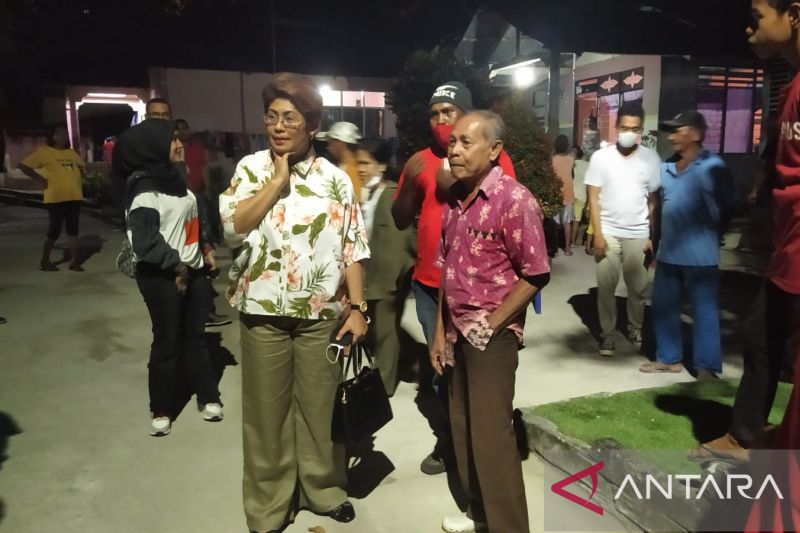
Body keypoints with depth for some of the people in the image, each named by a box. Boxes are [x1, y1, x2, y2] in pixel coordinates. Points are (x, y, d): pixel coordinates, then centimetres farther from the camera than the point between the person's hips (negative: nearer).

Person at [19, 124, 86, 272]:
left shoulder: (71, 152, 13)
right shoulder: (44, 151, -3)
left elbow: (82, 166, 28)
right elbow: (23, 166, -5)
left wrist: (80, 179, 11)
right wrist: (40, 179, -10)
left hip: (74, 197, 5)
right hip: (56, 198, -5)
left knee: (73, 229, 7)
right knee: (54, 230, -1)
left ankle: (74, 260, 11)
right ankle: (44, 261, 14)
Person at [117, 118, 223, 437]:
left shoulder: (173, 178, 9)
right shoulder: (144, 192, -16)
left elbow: (194, 213, 20)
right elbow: (146, 243, -22)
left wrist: (205, 246, 14)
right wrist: (176, 266, -15)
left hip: (193, 270, 7)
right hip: (162, 278, -7)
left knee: (196, 336, 15)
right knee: (167, 343, 4)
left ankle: (208, 397, 28)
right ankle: (161, 410, 21)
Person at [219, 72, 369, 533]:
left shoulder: (336, 179, 2)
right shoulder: (252, 167, 1)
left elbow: (354, 248, 1)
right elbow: (233, 227, -13)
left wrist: (357, 308, -5)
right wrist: (279, 179, -13)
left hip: (322, 314, 1)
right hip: (264, 312, 0)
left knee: (320, 408, 13)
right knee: (267, 412, 11)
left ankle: (324, 489, 34)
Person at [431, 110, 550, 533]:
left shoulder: (514, 200, -14)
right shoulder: (455, 199, 7)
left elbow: (535, 274, -15)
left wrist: (489, 325, -13)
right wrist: (441, 331, 9)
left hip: (491, 336, -7)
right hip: (458, 333, 7)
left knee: (491, 435, 1)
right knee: (463, 430, 16)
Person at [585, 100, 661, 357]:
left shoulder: (651, 158, 0)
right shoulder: (601, 157, -4)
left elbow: (653, 200, 4)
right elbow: (593, 198, -3)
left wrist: (652, 235, 2)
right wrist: (597, 234, -9)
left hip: (638, 234, 1)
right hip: (608, 233, -1)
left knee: (638, 287, 10)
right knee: (606, 288, 4)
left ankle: (635, 329, 30)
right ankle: (607, 333, 18)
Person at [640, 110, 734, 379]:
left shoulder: (713, 167, -7)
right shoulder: (667, 169, 12)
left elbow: (725, 209, -4)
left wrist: (708, 236, 0)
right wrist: (654, 241, 14)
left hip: (700, 255, -7)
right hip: (668, 253, 7)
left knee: (704, 311, 2)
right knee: (663, 307, 13)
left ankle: (707, 367, 13)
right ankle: (669, 358, 28)